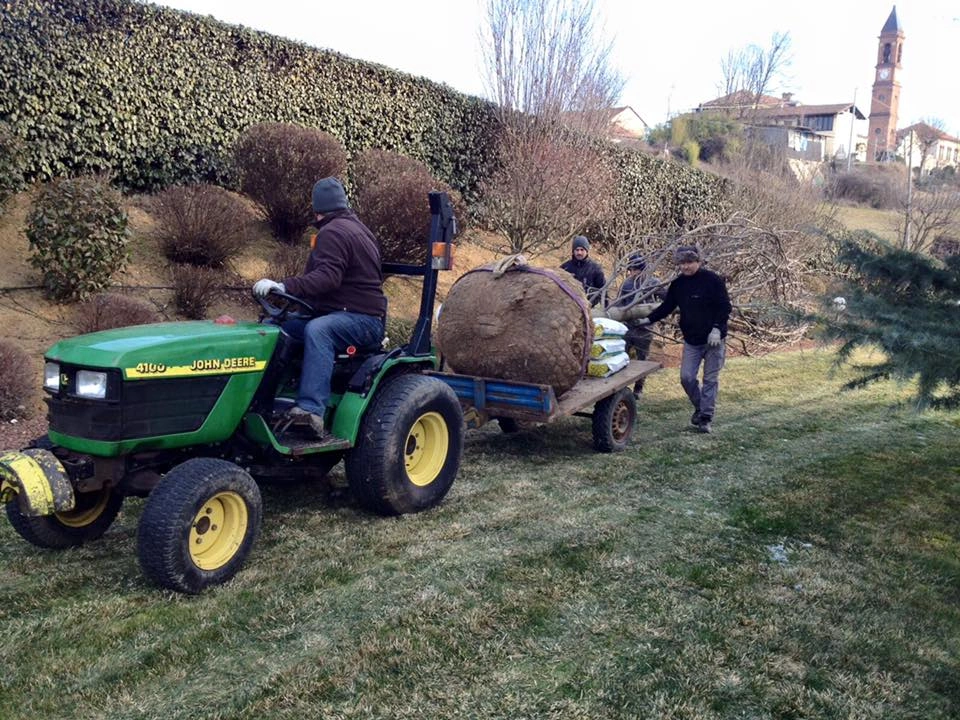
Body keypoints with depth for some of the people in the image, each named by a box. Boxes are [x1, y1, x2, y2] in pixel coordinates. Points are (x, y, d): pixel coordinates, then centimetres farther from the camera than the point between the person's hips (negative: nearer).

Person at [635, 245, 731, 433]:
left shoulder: (712, 280, -9)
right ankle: (699, 407, 23)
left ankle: (706, 418, 9)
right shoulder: (678, 284, 6)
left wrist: (717, 329, -17)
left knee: (710, 379, 2)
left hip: (713, 339, -4)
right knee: (686, 377, -1)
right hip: (691, 340, 4)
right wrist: (648, 320, 1)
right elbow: (666, 307, 11)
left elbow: (725, 307, -8)